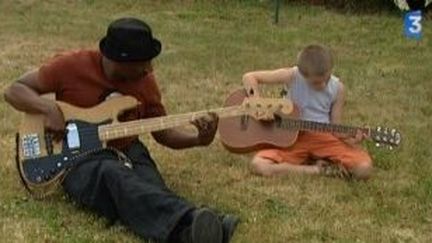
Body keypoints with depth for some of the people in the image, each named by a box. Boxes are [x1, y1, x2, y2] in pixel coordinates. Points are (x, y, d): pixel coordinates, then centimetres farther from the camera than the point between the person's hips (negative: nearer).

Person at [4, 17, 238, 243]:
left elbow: (163, 133, 12)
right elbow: (14, 91, -1)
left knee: (148, 186, -33)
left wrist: (198, 140, -7)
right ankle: (188, 221, -66)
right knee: (114, 175, -39)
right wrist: (49, 108, -20)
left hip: (128, 153, 4)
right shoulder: (72, 66, -7)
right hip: (82, 161, -4)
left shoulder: (144, 80, 4)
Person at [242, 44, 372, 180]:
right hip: (292, 137, 1)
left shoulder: (337, 89, -5)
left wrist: (349, 139, -19)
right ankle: (317, 170, -16)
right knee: (258, 165, -30)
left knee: (364, 168, -26)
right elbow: (249, 77, -6)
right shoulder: (292, 76, -11)